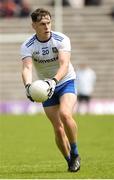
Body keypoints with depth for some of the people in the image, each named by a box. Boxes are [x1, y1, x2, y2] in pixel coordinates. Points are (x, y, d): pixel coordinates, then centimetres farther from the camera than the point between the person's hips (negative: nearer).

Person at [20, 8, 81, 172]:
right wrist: (28, 85, -51)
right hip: (46, 87, 2)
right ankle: (70, 162, 19)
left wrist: (54, 80, -50)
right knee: (58, 129, -2)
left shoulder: (62, 40, -17)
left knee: (65, 114, -29)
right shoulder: (27, 46, -13)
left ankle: (75, 154, -10)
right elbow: (27, 68, -29)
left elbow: (64, 65, -30)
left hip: (66, 82, -2)